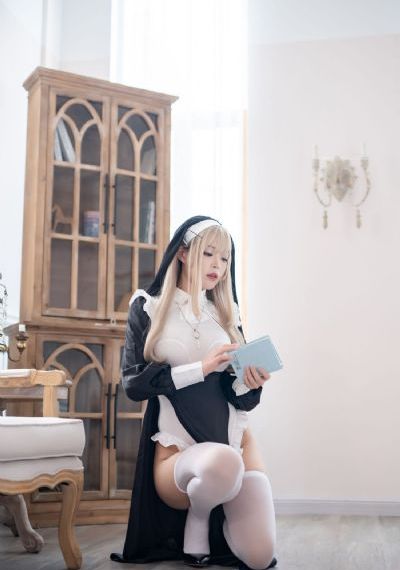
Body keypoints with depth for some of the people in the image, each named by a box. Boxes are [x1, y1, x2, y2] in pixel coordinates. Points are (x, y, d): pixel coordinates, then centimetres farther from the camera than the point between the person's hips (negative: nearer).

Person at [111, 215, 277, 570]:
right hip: (175, 443, -4)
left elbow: (239, 399, 9)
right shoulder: (148, 307, 2)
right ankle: (195, 528, -5)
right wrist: (201, 368, -18)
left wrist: (249, 384, -15)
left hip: (233, 433, 4)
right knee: (221, 462, -40)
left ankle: (213, 521, 21)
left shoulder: (226, 312, 11)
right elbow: (134, 383, -9)